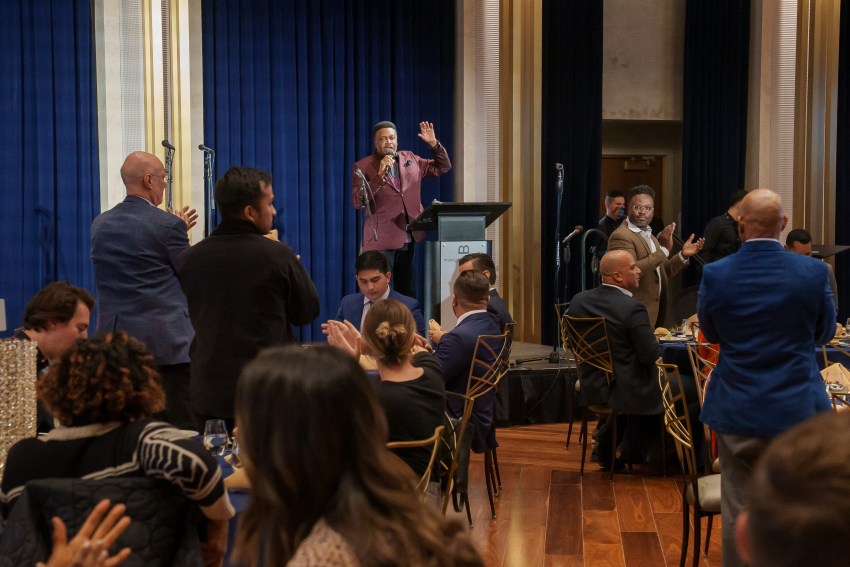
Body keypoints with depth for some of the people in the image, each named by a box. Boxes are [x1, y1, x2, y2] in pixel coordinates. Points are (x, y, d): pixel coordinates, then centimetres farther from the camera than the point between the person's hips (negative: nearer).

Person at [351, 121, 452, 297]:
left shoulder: (410, 159, 13)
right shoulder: (363, 167, -1)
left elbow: (442, 167, 19)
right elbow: (357, 202, -13)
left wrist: (434, 144, 3)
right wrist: (380, 175, -20)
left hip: (409, 240, 5)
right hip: (381, 241, -5)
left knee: (408, 293, 10)